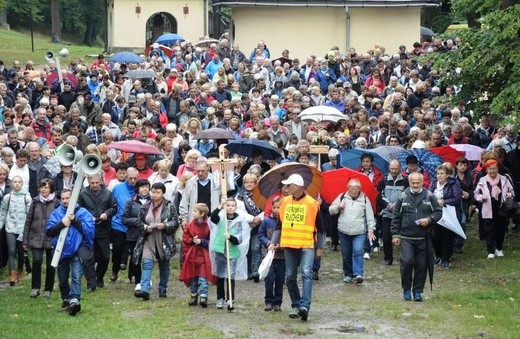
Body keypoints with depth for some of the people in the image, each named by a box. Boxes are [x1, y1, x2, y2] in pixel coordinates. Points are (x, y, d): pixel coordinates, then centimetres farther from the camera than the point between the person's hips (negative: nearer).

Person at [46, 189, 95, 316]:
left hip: (77, 249, -4)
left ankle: (74, 299, -27)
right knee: (62, 279, 13)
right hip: (61, 251, 4)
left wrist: (75, 220, -20)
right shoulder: (56, 213, 7)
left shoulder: (83, 213, 0)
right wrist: (61, 224, -20)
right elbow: (49, 231, -4)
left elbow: (89, 229, -13)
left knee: (76, 276, -20)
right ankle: (66, 299, 31)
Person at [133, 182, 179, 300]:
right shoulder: (145, 207, 5)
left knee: (164, 266, 11)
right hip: (149, 240, 1)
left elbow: (176, 222, -5)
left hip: (164, 241, -1)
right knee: (147, 264, -14)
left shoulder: (169, 206, -4)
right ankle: (145, 290, -24)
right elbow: (140, 222, 11)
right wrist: (145, 227, -9)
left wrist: (164, 225, -20)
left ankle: (163, 290, 25)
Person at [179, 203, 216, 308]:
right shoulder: (189, 226, 3)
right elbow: (185, 239, 2)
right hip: (191, 255, 4)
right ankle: (193, 296, 24)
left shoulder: (207, 227, -7)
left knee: (203, 278, -10)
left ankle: (203, 297, -12)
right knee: (192, 278, 12)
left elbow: (211, 241, -5)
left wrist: (201, 241, -17)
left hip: (203, 255, -4)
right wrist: (192, 240, -14)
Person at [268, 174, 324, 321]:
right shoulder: (285, 202, 8)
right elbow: (280, 223, 17)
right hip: (289, 245, 5)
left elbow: (320, 227, 2)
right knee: (290, 277, 6)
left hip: (307, 245, -5)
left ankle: (304, 306, -24)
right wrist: (273, 242, 10)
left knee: (306, 274, -18)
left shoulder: (312, 203, -5)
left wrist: (320, 247, 2)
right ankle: (296, 306, 17)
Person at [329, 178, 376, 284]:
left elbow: (370, 216, 2)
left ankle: (358, 274, -21)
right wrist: (338, 206, -11)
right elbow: (331, 210, 9)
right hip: (344, 231, 3)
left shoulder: (364, 199, 2)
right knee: (346, 254, 8)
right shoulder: (342, 197, 6)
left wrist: (370, 230, -5)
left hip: (359, 232, -3)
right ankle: (348, 274, 21)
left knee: (358, 251, -17)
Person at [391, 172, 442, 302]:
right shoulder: (403, 197, 3)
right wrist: (395, 234, 3)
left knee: (421, 265, 4)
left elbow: (438, 212, 7)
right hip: (406, 237, -1)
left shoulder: (429, 196, 4)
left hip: (423, 238, 1)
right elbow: (396, 217, 6)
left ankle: (418, 291, 16)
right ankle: (406, 289, 5)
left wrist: (429, 219, -12)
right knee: (407, 262, -13)